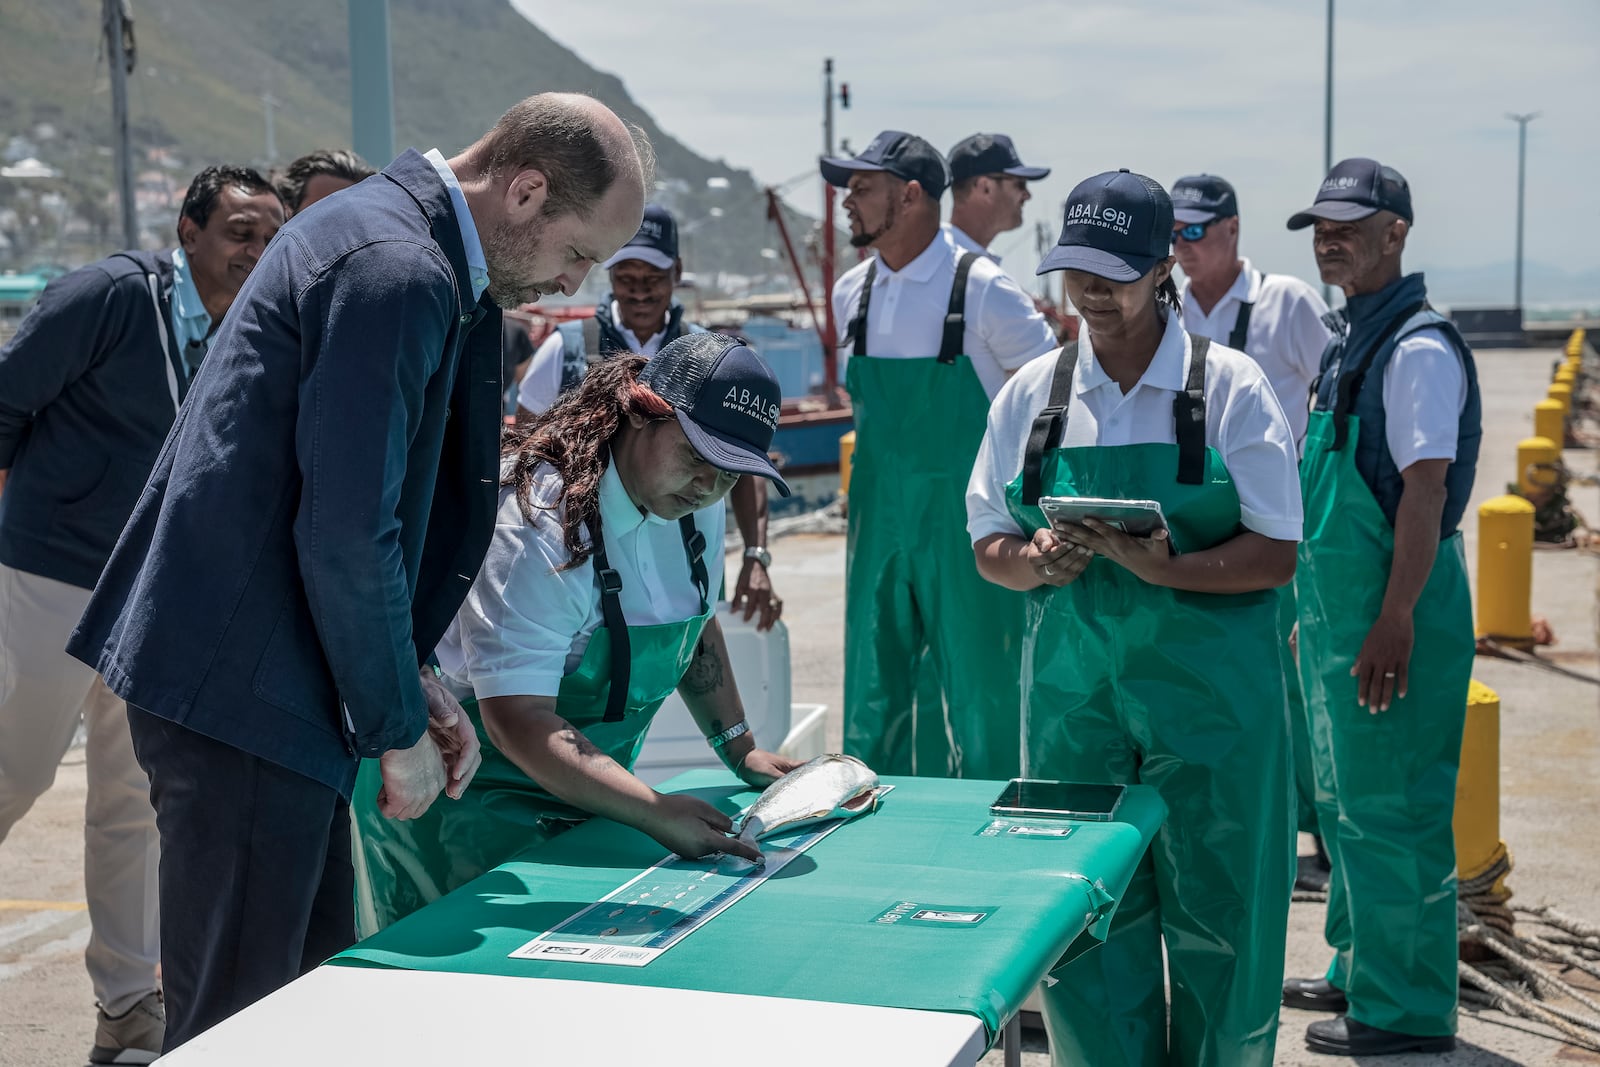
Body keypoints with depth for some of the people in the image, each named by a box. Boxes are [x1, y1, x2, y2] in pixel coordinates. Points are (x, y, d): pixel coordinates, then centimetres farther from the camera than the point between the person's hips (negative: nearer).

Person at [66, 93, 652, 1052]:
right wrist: (398, 729, -11)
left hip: (263, 677, 11)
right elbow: (346, 533, -23)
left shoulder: (414, 246, 14)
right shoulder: (399, 271, -19)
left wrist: (412, 676, 14)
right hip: (243, 686, -11)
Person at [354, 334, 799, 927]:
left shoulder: (695, 504, -2)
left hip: (584, 788, 8)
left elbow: (694, 622, 17)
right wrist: (653, 812, -38)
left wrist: (740, 750, 8)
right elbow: (516, 720, -32)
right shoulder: (539, 521, -28)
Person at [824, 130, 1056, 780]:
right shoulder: (851, 293, 7)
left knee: (979, 692, 0)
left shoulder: (983, 290, -11)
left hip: (964, 523, -6)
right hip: (877, 523, 6)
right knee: (875, 692, 10)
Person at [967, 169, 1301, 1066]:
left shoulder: (1229, 387, -1)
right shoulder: (1031, 394, 8)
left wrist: (1162, 568, -21)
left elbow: (1275, 555, -5)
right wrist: (1038, 562, -12)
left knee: (1216, 916, 2)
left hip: (1209, 691, -2)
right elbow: (989, 547, 11)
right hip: (1073, 689, 3)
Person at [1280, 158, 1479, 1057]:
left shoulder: (1418, 348, -15)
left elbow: (1424, 492, -21)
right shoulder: (1350, 338, 14)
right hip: (1339, 604, 10)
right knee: (1345, 801, 18)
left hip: (1393, 608, -10)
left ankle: (1406, 1011, 7)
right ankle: (1359, 972, 31)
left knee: (1389, 812, -4)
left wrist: (1393, 624, -25)